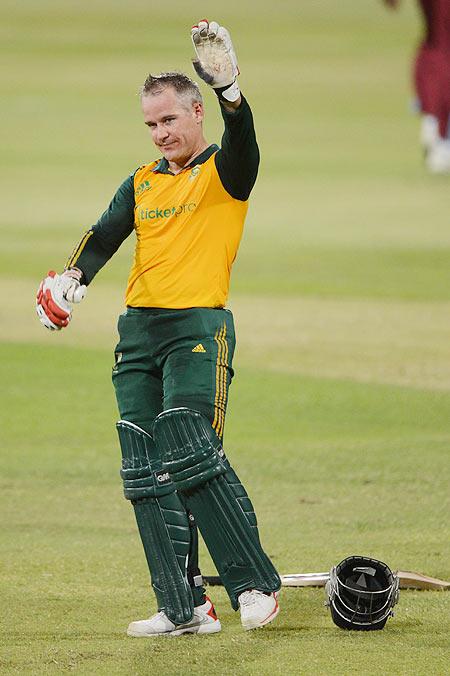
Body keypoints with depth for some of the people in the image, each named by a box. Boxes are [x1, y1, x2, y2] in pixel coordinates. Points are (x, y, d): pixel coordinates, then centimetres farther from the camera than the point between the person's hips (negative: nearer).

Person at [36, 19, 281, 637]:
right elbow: (107, 233, 3)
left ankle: (256, 583, -13)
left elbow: (242, 141, -20)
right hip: (139, 330, 6)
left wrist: (229, 88, -41)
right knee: (147, 472, 0)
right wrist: (74, 276, -18)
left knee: (191, 454, -21)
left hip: (200, 327, -6)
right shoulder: (143, 182, 18)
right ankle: (184, 610, 0)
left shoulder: (223, 173, 2)